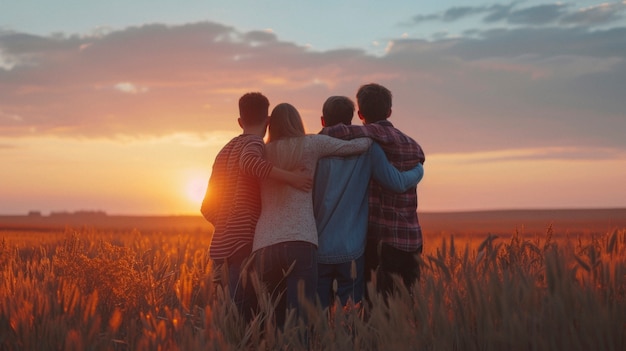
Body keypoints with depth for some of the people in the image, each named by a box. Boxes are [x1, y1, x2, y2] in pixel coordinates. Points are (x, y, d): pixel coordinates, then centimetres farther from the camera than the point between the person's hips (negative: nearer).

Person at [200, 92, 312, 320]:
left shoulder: (226, 150, 20)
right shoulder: (253, 143, -4)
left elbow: (208, 207, 22)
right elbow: (249, 163, -30)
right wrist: (290, 177, -27)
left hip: (222, 246, 8)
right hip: (243, 244, -8)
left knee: (235, 312, 10)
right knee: (241, 314, -11)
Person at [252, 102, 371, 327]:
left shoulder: (262, 153, 19)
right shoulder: (311, 144, 10)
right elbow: (359, 146, 12)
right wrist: (372, 138, 33)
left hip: (264, 246, 4)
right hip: (300, 242, -4)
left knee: (275, 318, 5)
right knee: (300, 319, -9)